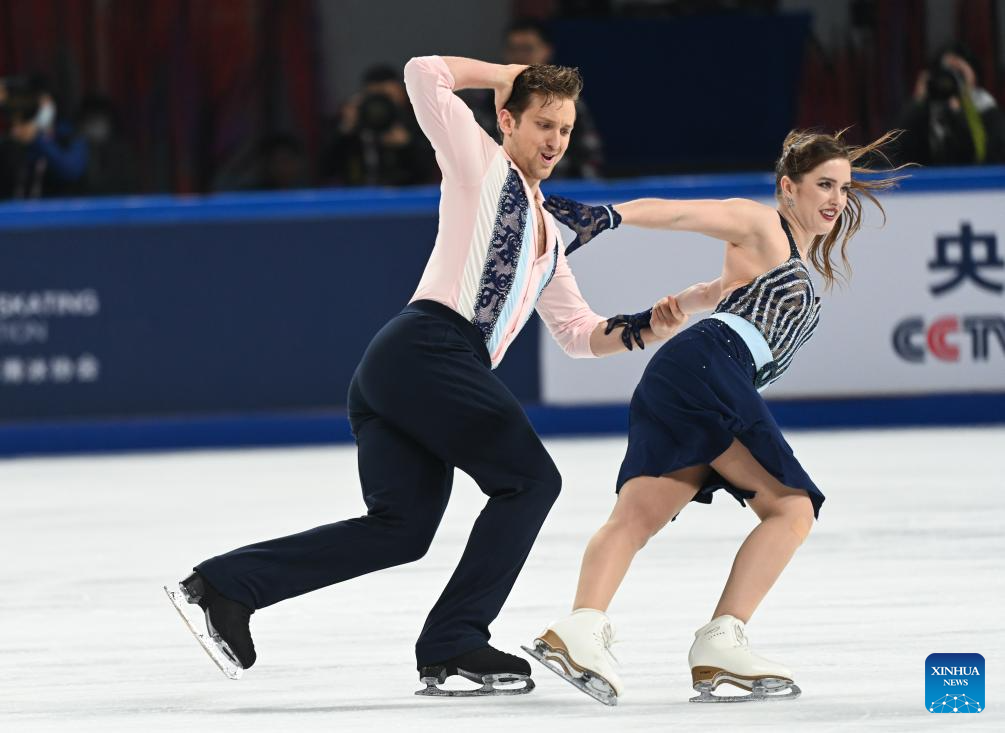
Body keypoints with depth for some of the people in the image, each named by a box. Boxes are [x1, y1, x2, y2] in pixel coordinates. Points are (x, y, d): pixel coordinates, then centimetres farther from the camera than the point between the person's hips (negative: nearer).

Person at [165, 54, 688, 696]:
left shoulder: (548, 237, 31)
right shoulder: (481, 163, 9)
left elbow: (579, 332, 31)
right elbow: (425, 73, -1)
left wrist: (643, 329, 14)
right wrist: (504, 76, 12)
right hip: (430, 347, -9)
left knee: (401, 528, 2)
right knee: (530, 479, -8)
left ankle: (224, 585, -1)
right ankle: (454, 643, -12)